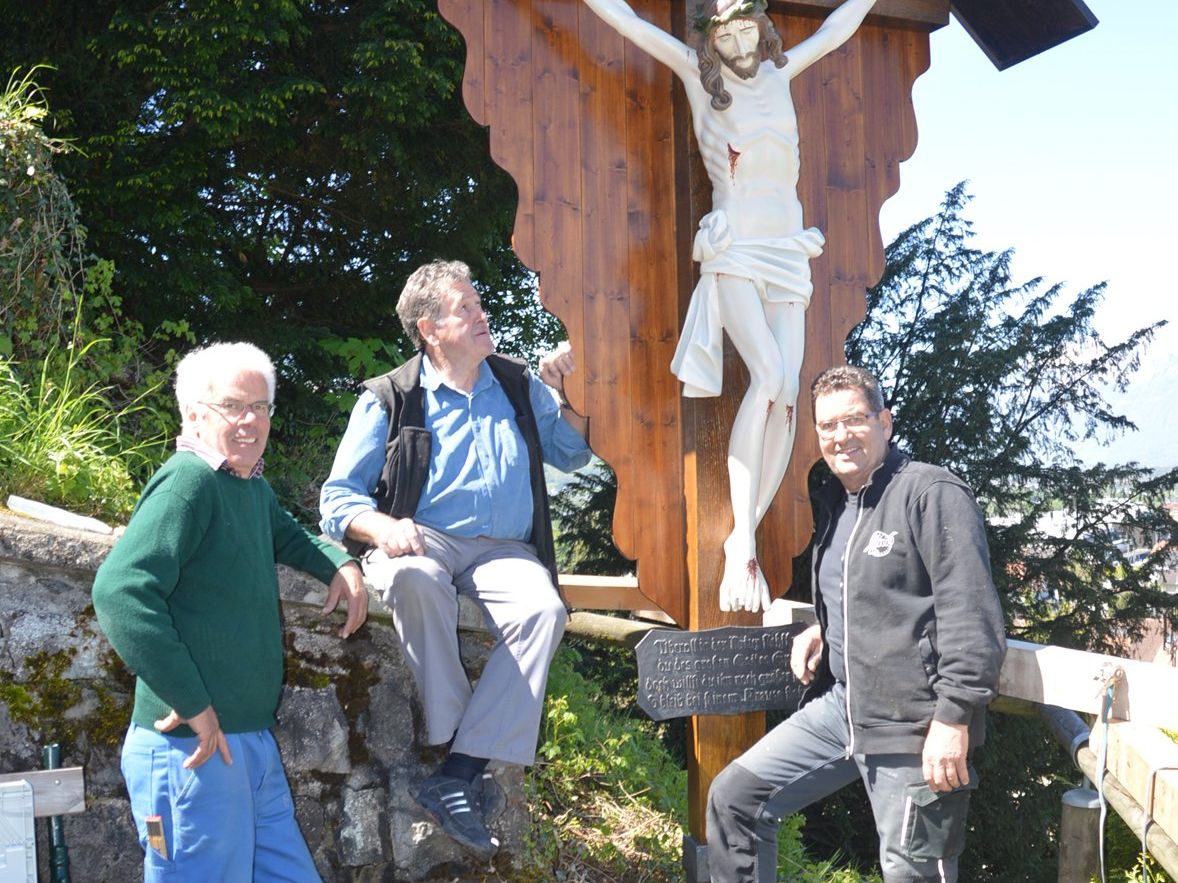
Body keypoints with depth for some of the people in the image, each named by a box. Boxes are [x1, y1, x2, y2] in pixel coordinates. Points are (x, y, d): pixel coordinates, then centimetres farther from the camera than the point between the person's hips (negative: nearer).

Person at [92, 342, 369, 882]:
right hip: (194, 751, -9)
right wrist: (192, 703, -24)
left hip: (254, 746, 9)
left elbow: (283, 535, 38)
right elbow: (121, 592, -27)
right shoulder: (189, 479, -14)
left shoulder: (253, 486, 14)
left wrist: (339, 565, 17)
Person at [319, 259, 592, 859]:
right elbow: (338, 499, 1)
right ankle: (460, 753, -32)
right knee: (414, 579, -40)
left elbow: (571, 454, 25)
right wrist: (384, 528, -22)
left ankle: (460, 772, -34)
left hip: (504, 550, 3)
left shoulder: (518, 385, 18)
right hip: (422, 540, -2)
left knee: (542, 609, -32)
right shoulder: (390, 400, 7)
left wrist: (567, 392, 7)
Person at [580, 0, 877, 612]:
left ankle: (746, 538, -7)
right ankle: (742, 542, -23)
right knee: (768, 376, -24)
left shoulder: (780, 72, 18)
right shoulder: (696, 72, 8)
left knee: (786, 395, -10)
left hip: (788, 255, 5)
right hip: (733, 252, -5)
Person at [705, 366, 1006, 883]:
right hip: (840, 704, 8)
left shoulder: (933, 495, -12)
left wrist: (954, 717, -22)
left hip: (913, 723, -8)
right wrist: (821, 631, 11)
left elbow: (970, 615, -19)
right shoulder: (834, 501, 15)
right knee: (735, 797, 8)